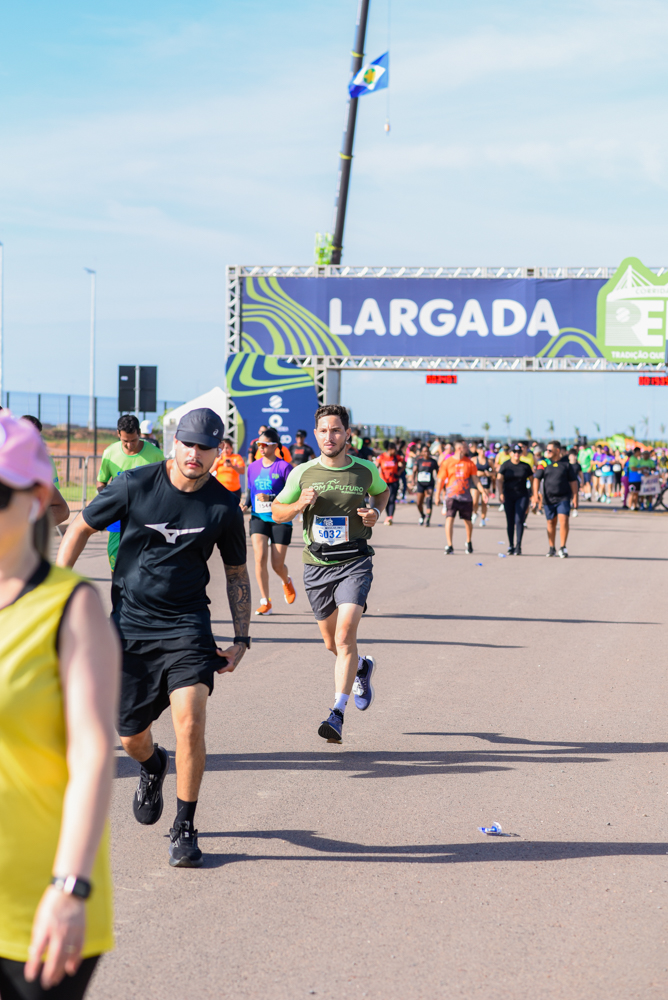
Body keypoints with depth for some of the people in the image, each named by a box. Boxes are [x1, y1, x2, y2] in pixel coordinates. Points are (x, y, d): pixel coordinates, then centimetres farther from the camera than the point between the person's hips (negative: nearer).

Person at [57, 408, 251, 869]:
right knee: (130, 735, 8)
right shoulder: (135, 485, -8)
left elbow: (237, 573, 10)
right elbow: (80, 529, 5)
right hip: (129, 624, 1)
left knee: (190, 719, -20)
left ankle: (185, 829, -3)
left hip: (187, 627, -1)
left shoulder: (224, 507, -4)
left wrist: (241, 640, 5)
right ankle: (152, 767, 47)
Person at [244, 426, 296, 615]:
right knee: (260, 558, -15)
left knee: (277, 565, 1)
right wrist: (245, 505, 0)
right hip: (258, 518, 3)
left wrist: (270, 498, -23)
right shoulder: (253, 467, 7)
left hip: (280, 520, -3)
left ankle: (287, 582, 39)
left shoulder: (284, 467, -9)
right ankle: (265, 602, -5)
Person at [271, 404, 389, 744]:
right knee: (332, 643, 13)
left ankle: (337, 714, -21)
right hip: (317, 566, 2)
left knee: (345, 634, -20)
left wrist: (376, 512, 0)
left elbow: (382, 491, 22)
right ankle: (363, 666, 48)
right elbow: (277, 512, 8)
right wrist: (300, 504, -12)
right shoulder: (302, 473, -1)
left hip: (354, 563, -2)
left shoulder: (366, 470, -1)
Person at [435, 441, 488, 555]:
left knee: (467, 521, 11)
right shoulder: (447, 462, 0)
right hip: (451, 496, -2)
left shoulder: (469, 463, 5)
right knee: (449, 519, -14)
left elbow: (475, 479, 5)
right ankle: (449, 546, -13)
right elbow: (441, 479, 3)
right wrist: (437, 495, 0)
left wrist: (483, 491, -6)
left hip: (466, 496, 2)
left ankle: (469, 543, 33)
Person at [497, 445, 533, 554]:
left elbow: (532, 480, 13)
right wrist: (500, 493, -16)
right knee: (510, 521, 4)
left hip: (522, 496, -1)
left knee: (519, 520, -12)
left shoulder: (526, 466, 5)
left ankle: (518, 546, -12)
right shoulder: (505, 465, 3)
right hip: (508, 496, 1)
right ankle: (510, 546, 11)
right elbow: (500, 480, -3)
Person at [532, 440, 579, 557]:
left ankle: (562, 547, -10)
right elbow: (536, 479, 0)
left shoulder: (566, 464, 1)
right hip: (548, 498, 2)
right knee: (551, 523, 9)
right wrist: (536, 495, -13)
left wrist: (575, 497, 1)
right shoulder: (544, 464, 4)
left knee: (563, 520, -15)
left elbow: (573, 481, 5)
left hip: (563, 498, -2)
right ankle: (552, 548, 21)